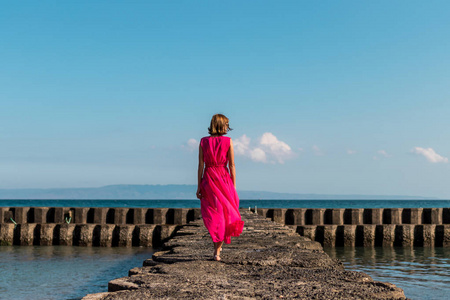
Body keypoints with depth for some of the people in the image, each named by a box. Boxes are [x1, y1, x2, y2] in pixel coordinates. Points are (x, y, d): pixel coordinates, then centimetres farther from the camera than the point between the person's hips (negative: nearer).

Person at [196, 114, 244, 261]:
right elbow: (232, 166, -3)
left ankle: (217, 247, 15)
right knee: (225, 213, 9)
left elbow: (201, 165, 0)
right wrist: (234, 186, 4)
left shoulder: (204, 141, 1)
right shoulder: (228, 141, -4)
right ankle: (217, 250, 4)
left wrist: (199, 186, 4)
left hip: (208, 180, 2)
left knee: (213, 215, 13)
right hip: (224, 178, -2)